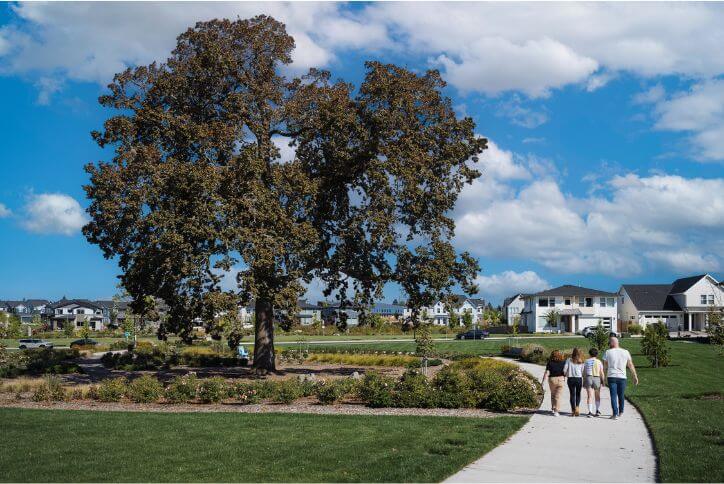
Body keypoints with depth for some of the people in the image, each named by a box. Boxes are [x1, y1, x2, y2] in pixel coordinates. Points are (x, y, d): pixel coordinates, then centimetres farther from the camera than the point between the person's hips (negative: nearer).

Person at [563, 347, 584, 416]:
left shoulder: (569, 360, -3)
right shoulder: (581, 362, 1)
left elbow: (564, 370, -3)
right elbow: (583, 372, 1)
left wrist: (566, 375, 16)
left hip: (571, 379, 0)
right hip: (579, 379, 0)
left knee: (572, 394, 7)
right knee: (578, 394, 13)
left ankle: (573, 410, 5)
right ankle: (577, 407, -7)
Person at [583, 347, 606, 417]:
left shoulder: (586, 362, 4)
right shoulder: (599, 362, 2)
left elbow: (584, 373, 4)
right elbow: (601, 373, -2)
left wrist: (584, 382, 10)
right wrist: (603, 381, 6)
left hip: (588, 378, 0)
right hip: (597, 378, 0)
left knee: (589, 396, -2)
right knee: (597, 396, 15)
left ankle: (590, 411, -9)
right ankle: (598, 411, 17)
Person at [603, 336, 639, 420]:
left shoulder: (607, 352, -1)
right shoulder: (625, 352, 3)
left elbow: (605, 366, 4)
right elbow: (631, 366, 6)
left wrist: (604, 377, 14)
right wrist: (635, 377, 12)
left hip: (611, 377, -2)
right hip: (622, 377, 2)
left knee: (613, 396, 0)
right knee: (621, 396, 16)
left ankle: (615, 414, -8)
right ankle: (621, 412, 30)